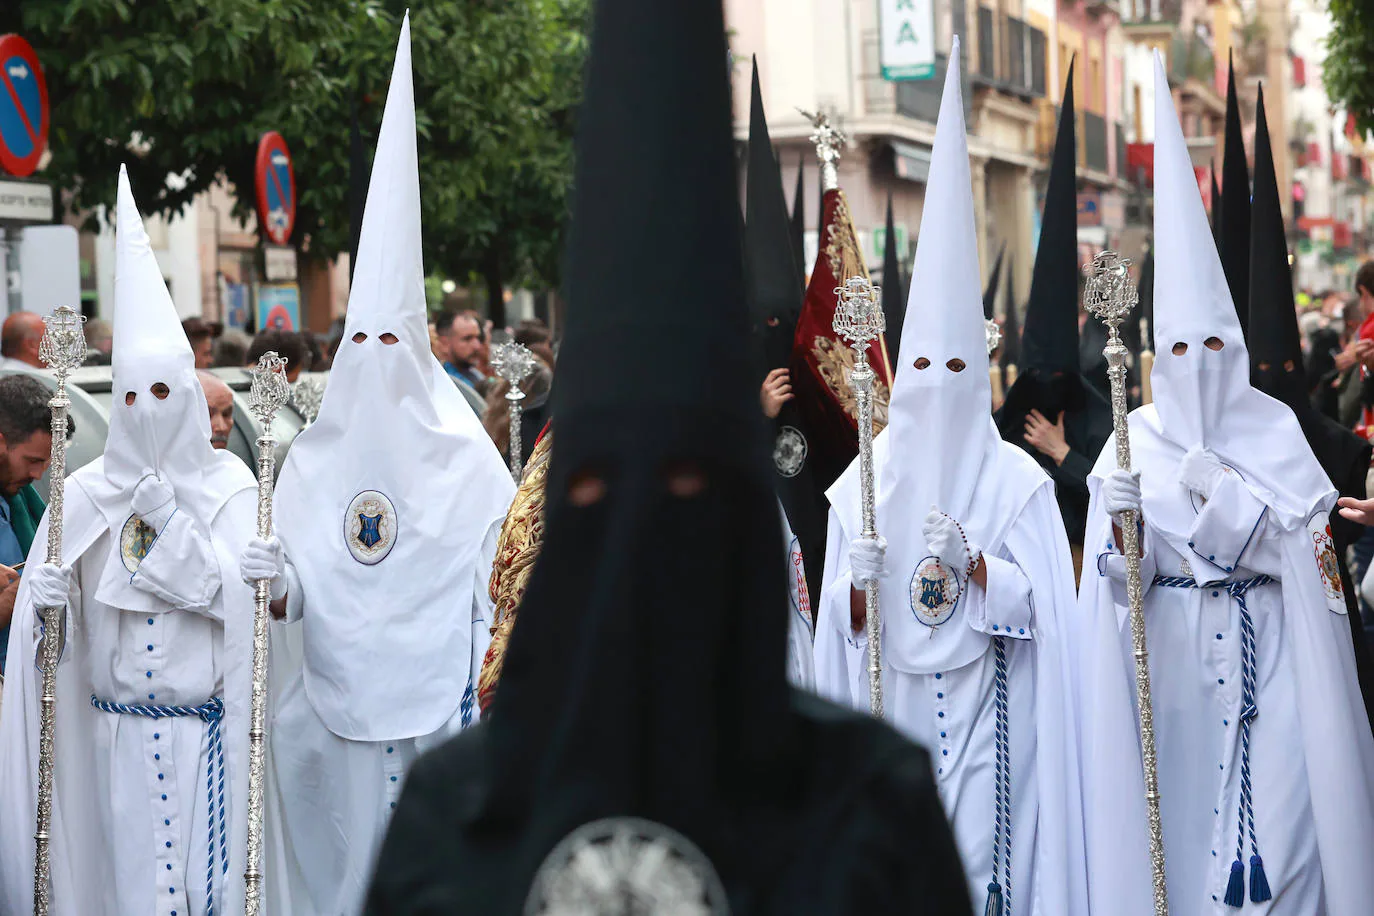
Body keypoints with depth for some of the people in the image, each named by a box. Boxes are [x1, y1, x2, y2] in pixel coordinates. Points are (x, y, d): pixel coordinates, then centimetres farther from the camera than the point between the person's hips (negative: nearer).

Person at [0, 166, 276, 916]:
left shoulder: (228, 487, -1)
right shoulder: (85, 494, 5)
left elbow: (233, 594, -9)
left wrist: (171, 522, -15)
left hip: (203, 726, -2)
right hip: (116, 731, 2)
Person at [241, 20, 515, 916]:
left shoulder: (464, 455, -2)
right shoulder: (314, 457, 7)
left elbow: (503, 578, -4)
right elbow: (295, 598, 9)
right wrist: (278, 582, -14)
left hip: (438, 701, -3)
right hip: (337, 699, 3)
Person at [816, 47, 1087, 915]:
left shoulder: (1015, 478, 0)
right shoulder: (868, 478, 7)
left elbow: (1040, 606, -5)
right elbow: (844, 623, 8)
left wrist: (971, 562, -19)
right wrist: (860, 579, -13)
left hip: (982, 708, -2)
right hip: (888, 705, 2)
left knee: (979, 842, -7)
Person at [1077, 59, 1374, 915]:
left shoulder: (1275, 430, 4)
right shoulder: (1136, 440, 5)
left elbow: (1302, 545, -7)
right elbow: (1121, 576, -1)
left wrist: (1221, 492, -19)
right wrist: (1121, 521, -22)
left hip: (1265, 663, -1)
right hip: (1168, 665, 1)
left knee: (1272, 808, -4)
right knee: (1180, 815, 2)